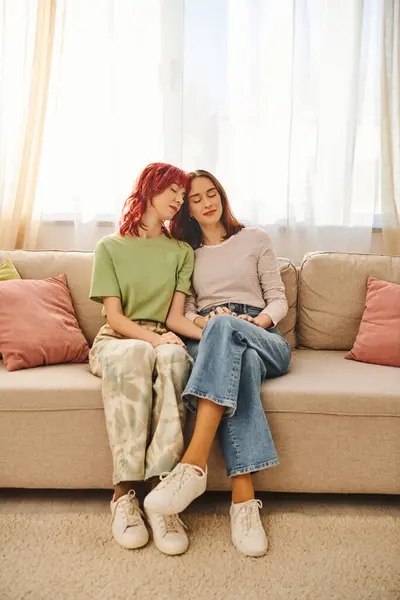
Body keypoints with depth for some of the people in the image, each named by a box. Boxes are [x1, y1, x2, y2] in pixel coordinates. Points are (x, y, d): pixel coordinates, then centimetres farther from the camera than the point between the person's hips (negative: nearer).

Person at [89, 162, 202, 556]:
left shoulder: (181, 252, 16)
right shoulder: (110, 247, 9)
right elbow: (115, 317, -2)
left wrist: (206, 330, -19)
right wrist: (154, 336, -21)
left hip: (163, 342, 2)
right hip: (116, 341, -1)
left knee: (174, 356, -36)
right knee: (136, 354, -38)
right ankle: (124, 494, -37)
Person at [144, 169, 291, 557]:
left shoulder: (254, 239, 20)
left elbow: (278, 299, 13)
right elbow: (183, 313, 14)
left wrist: (258, 321, -10)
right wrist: (203, 321, -11)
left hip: (265, 340, 0)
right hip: (209, 341, 1)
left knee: (225, 325, -39)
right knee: (242, 359, -39)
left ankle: (193, 464, -51)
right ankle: (244, 499, -48)